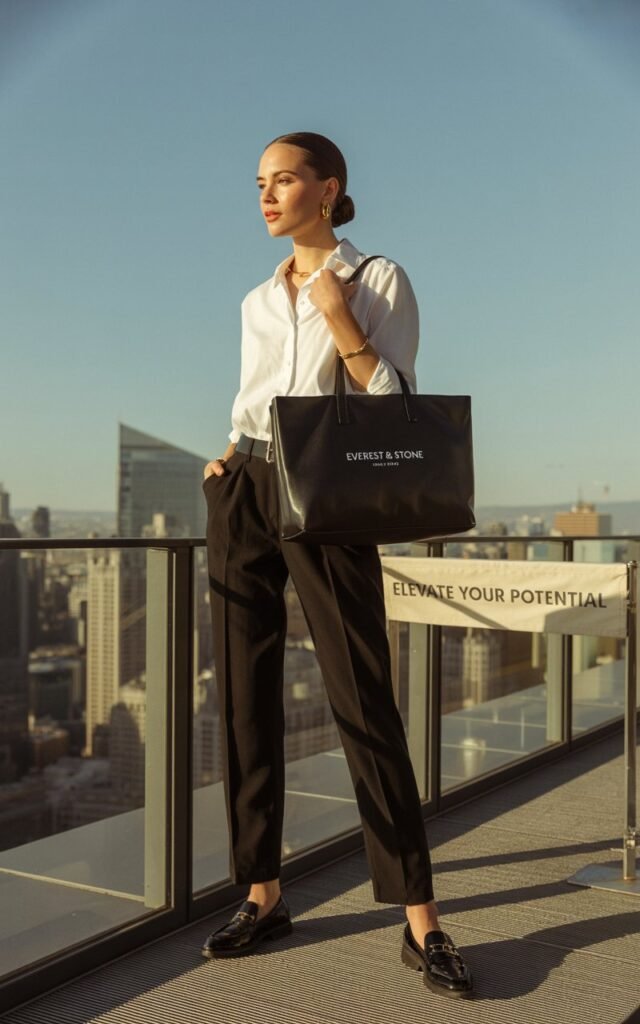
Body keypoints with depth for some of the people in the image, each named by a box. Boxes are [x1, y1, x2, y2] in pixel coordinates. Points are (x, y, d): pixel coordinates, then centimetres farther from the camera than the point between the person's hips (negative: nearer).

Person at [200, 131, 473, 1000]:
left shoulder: (380, 280, 3)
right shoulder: (257, 301, 17)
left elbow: (394, 405, -4)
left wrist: (336, 315, -9)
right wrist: (230, 458, 1)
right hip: (242, 500, 5)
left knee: (364, 706, -7)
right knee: (245, 700, 4)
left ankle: (421, 922, 0)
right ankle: (263, 895, 15)